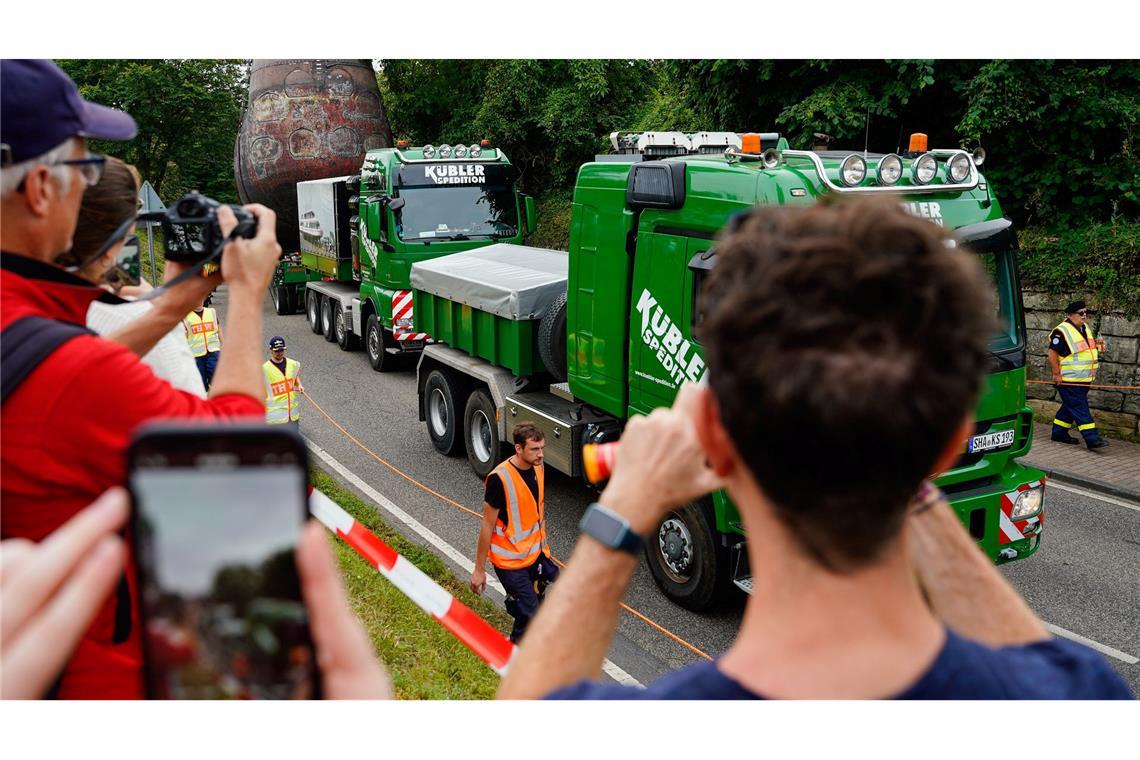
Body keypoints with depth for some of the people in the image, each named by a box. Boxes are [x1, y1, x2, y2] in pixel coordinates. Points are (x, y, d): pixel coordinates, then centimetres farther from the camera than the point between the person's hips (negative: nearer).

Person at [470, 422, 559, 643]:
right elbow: (488, 525, -16)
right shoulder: (499, 479, -24)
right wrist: (479, 569, -10)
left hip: (535, 554, 7)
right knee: (530, 614, -5)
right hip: (510, 561, -7)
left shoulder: (538, 468, -2)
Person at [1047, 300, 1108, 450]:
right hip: (1069, 381, -9)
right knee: (1080, 409, -9)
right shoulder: (1061, 332, -16)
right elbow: (1052, 353, -17)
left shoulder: (1085, 328, 13)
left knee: (1070, 407, 16)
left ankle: (1059, 433, 27)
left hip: (1083, 380, 9)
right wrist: (1057, 374, -18)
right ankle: (1092, 439, -11)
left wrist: (1096, 344, 5)